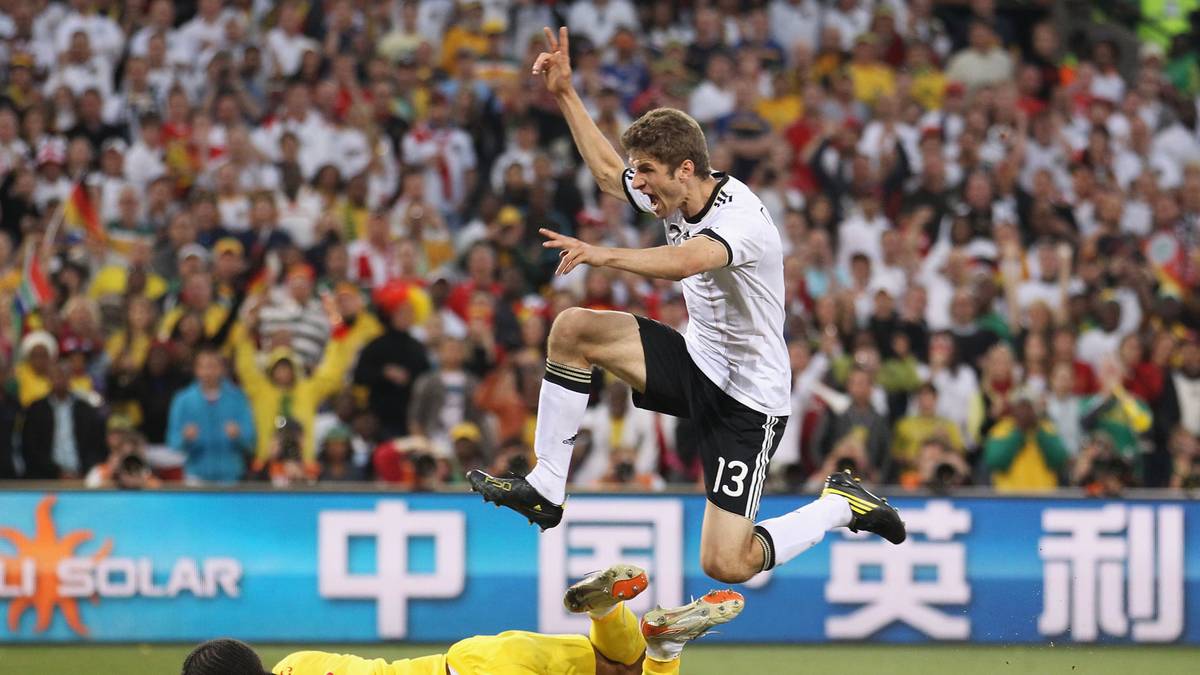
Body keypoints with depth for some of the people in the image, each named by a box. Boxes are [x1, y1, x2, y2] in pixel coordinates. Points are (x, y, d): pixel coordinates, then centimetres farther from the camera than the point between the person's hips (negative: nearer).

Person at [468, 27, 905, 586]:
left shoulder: (741, 218, -28)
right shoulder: (676, 196, -2)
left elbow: (684, 262, -49)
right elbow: (607, 172, 18)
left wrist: (601, 253, -60)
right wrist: (564, 93, 14)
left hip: (748, 398, -8)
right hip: (698, 363, 8)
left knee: (726, 565, -13)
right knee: (573, 328, -8)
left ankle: (841, 505, 12)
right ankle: (545, 488, -2)